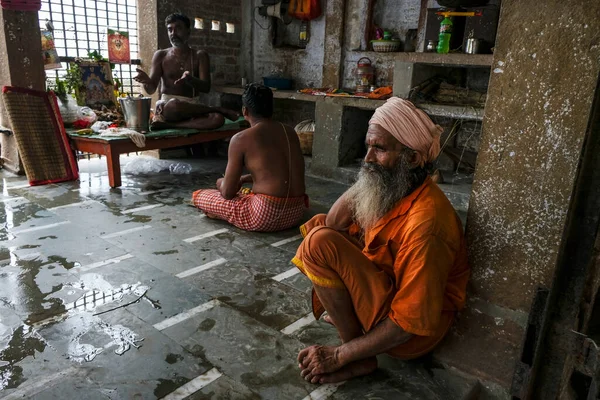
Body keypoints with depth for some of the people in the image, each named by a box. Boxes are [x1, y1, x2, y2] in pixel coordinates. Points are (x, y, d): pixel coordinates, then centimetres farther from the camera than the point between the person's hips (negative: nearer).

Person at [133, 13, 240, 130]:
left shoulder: (200, 56, 10)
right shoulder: (160, 56, 10)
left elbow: (206, 87, -3)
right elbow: (151, 89, 6)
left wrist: (190, 80, -26)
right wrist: (146, 81, -20)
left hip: (192, 107, 0)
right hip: (167, 104, 0)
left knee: (218, 119, -33)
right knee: (173, 106, -40)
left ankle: (170, 125, -27)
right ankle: (218, 109, -18)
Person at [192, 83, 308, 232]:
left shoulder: (241, 138, -8)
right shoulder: (290, 132, 10)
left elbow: (227, 193, -4)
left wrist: (221, 183, 20)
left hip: (266, 215, -7)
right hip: (296, 213, 8)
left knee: (199, 196, 9)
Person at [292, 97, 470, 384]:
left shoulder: (425, 223, -31)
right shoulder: (389, 187, -5)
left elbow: (409, 325, -27)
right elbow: (332, 225, -6)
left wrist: (338, 356, -19)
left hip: (411, 336, -8)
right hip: (388, 288, 8)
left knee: (320, 243, -25)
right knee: (319, 228, 6)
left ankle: (356, 359, -11)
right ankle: (350, 314, 4)